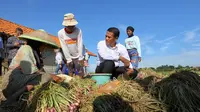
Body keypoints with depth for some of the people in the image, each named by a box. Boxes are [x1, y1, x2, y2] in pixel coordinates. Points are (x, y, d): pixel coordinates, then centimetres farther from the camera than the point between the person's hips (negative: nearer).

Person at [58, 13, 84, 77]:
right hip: (69, 57, 1)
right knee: (70, 74, 6)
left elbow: (80, 45, -16)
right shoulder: (60, 33, -14)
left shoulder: (78, 31, -17)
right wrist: (68, 59, -12)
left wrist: (80, 58, -16)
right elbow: (64, 47, -13)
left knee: (80, 74, 0)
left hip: (78, 57, -1)